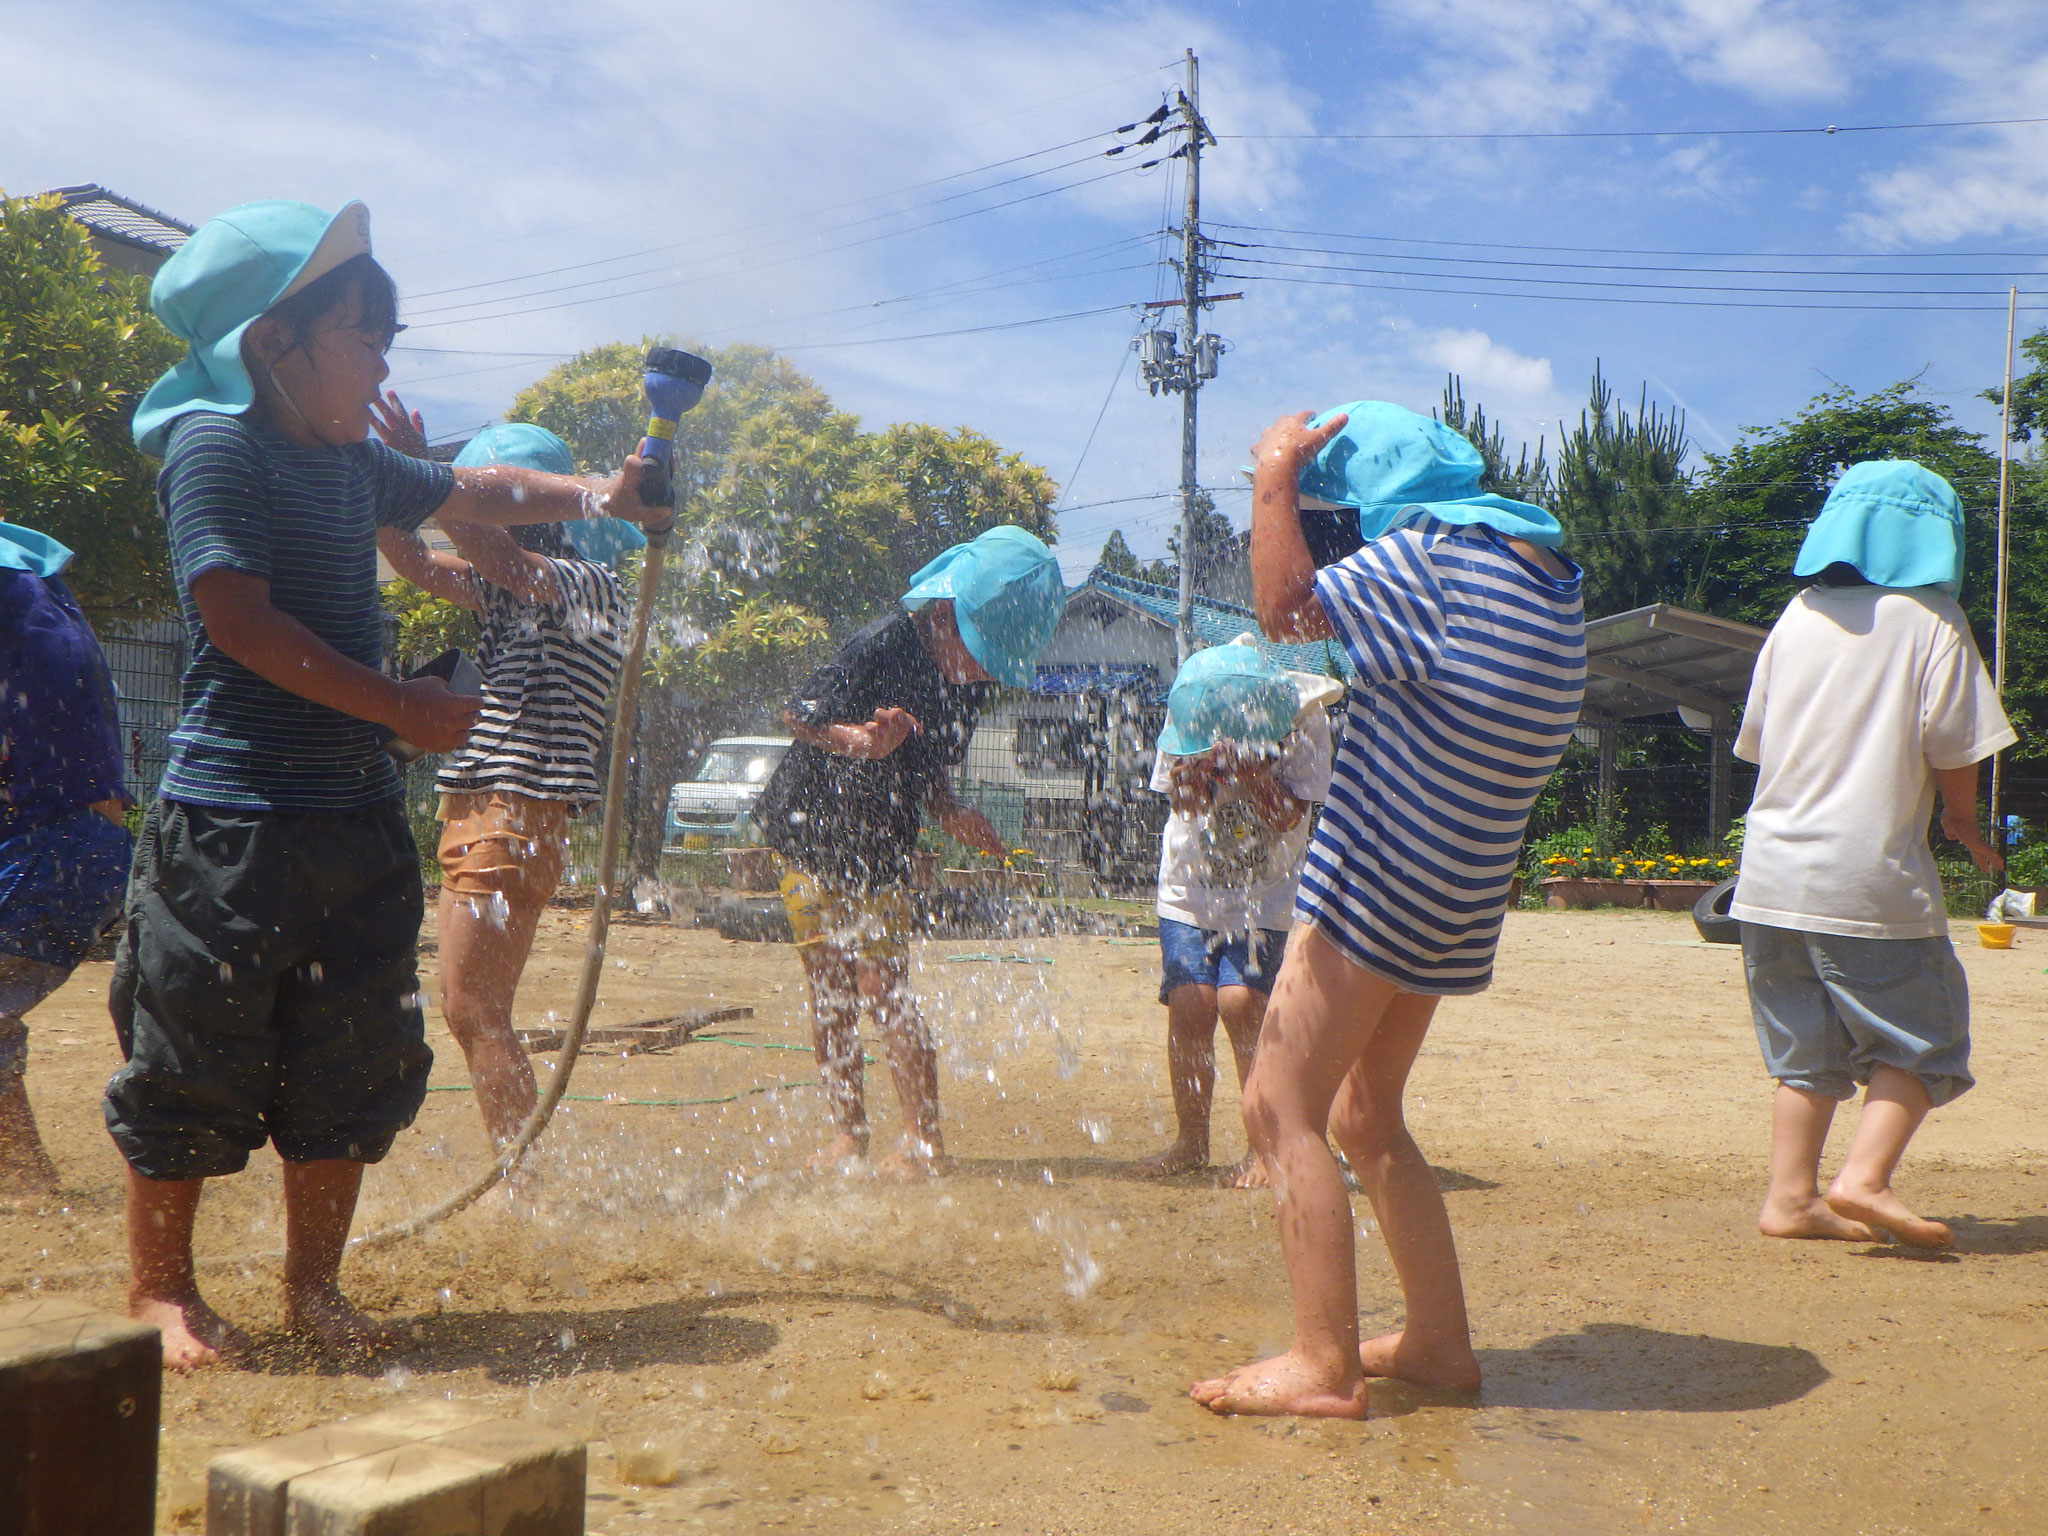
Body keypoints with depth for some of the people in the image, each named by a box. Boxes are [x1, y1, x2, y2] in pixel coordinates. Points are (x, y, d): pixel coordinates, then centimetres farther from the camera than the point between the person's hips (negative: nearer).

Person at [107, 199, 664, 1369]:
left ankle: (314, 1284, 25)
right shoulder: (215, 447, -9)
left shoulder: (356, 463, 15)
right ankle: (160, 1288, 22)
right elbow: (237, 616, -19)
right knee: (196, 1059, 4)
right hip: (232, 819, -7)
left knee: (355, 1064, 9)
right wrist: (397, 705, -19)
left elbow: (478, 491, 32)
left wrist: (597, 495, 20)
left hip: (356, 814, 8)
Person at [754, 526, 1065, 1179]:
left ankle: (924, 1139, -2)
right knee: (830, 995, 2)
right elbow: (798, 713, -18)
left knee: (884, 989, -7)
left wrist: (952, 816, -12)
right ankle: (848, 1131, 14)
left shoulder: (967, 680, -4)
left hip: (879, 859, 3)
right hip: (809, 834, -3)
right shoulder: (884, 645, -22)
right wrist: (861, 740, -35)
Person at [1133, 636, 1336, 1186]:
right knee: (1189, 1003, -9)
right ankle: (1191, 1140, 9)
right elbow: (1182, 802, -14)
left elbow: (1288, 816, -20)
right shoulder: (1185, 715, -11)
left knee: (1241, 1002, -17)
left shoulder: (1304, 723, -17)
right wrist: (1199, 766, -33)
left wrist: (1249, 764, -34)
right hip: (1191, 887, 2)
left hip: (1263, 893, -2)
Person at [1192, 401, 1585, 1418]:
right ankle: (1440, 1341, 22)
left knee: (1280, 1108, -5)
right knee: (1362, 1116, 19)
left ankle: (1324, 1364, -4)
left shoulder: (1431, 553, -15)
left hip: (1380, 877, -10)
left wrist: (1276, 475, -4)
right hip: (1454, 891, 10)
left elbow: (1286, 608, -14)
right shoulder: (1543, 568, 13)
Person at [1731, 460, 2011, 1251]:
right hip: (1871, 875, -5)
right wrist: (1962, 822, 13)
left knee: (1805, 1046, 13)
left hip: (1773, 874, 6)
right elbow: (1952, 750, -5)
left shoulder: (1798, 616, 11)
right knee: (1923, 1037, 6)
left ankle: (1789, 1195, 11)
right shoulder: (1932, 619, -3)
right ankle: (1864, 1177, -8)